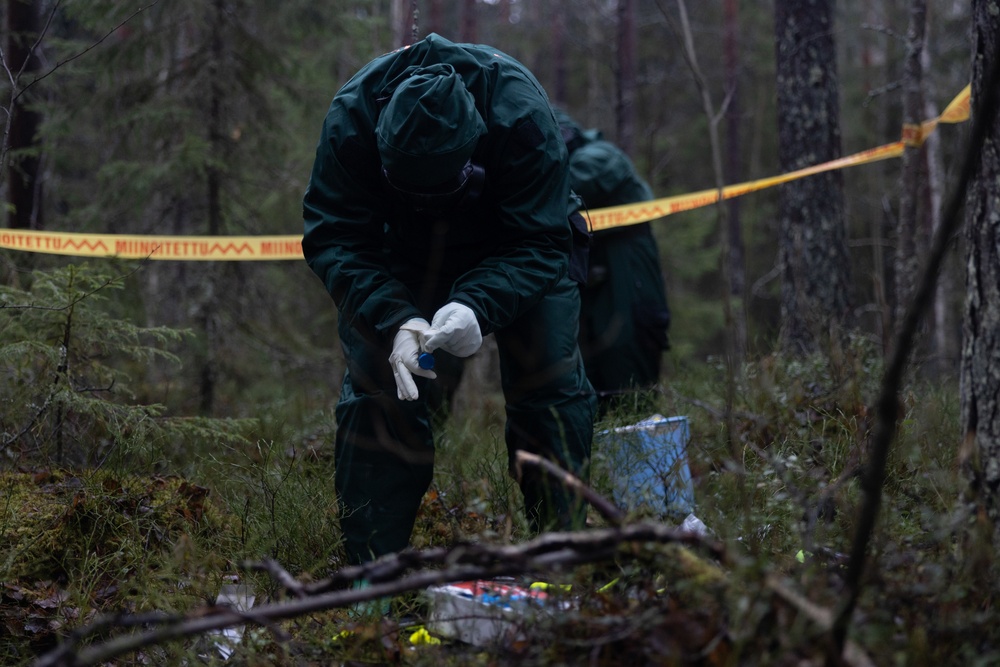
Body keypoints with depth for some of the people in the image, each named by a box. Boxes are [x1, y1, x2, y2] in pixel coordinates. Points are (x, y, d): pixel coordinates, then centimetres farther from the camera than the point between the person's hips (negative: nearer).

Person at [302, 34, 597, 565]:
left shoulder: (522, 116, -37)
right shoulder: (351, 118, -34)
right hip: (399, 249, 1)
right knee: (374, 390, -10)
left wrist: (477, 306, -50)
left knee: (550, 385, -13)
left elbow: (539, 244, -32)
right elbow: (333, 239, -28)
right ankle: (369, 570, -4)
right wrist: (393, 320, -44)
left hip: (511, 250, -1)